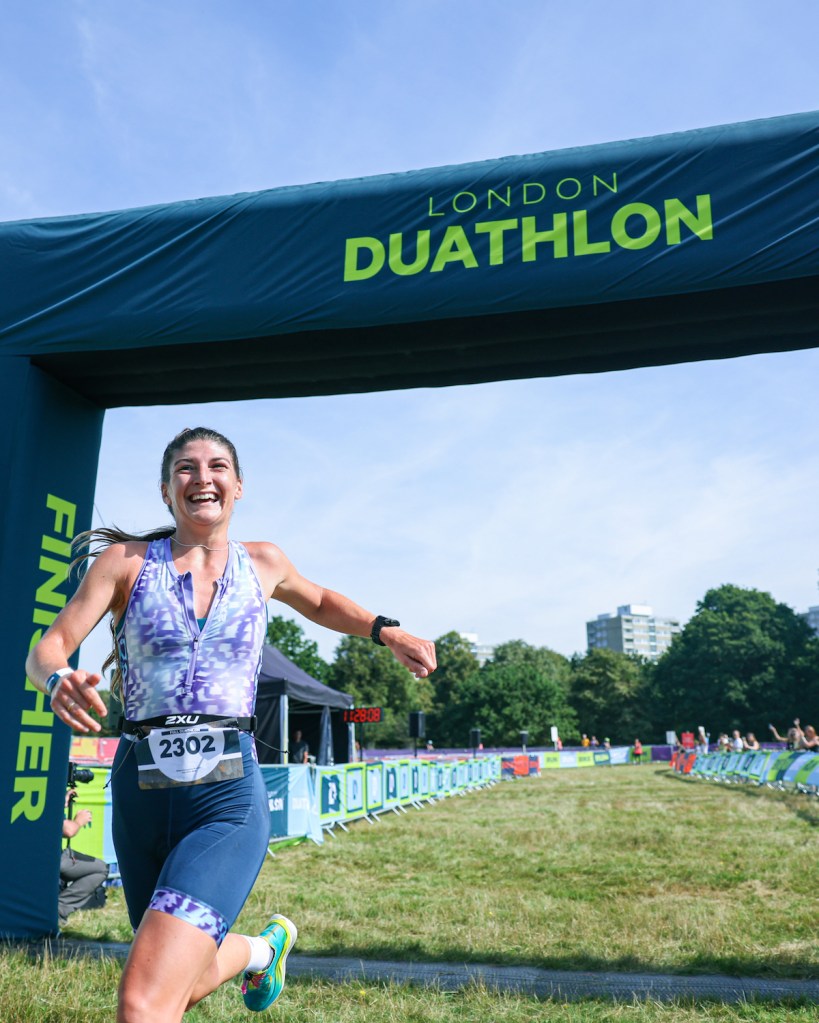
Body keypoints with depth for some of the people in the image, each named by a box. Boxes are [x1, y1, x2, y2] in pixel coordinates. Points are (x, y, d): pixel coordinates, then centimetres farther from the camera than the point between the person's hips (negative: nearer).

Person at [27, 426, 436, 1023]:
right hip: (140, 794, 2)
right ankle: (265, 945, 51)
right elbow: (46, 649, -3)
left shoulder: (263, 564, 7)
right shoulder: (124, 561, 2)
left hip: (229, 795, -2)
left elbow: (320, 602, 27)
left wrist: (387, 632, 13)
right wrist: (59, 680, -26)